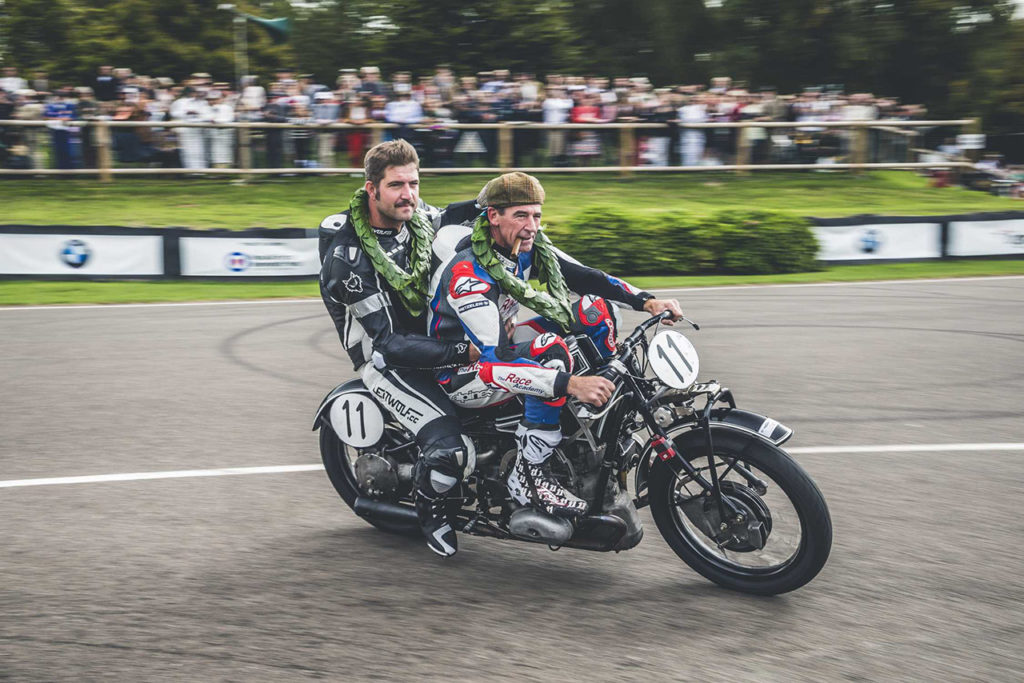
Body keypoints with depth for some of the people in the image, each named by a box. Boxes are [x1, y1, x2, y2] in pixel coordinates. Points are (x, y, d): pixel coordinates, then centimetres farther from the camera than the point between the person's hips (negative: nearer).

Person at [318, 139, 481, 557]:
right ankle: (429, 508, 8)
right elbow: (389, 343, -27)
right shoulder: (346, 254, -24)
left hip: (433, 330, 8)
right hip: (383, 356, -8)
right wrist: (460, 354, -36)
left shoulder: (419, 217, -5)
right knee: (452, 449, -25)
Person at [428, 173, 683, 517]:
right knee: (551, 350, -36)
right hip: (460, 373, -9)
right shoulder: (466, 273, -32)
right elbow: (495, 357, -39)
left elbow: (583, 276, -3)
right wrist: (570, 384, -49)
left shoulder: (527, 245, -7)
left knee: (596, 308, 1)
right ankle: (528, 473, -29)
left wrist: (647, 301, -17)